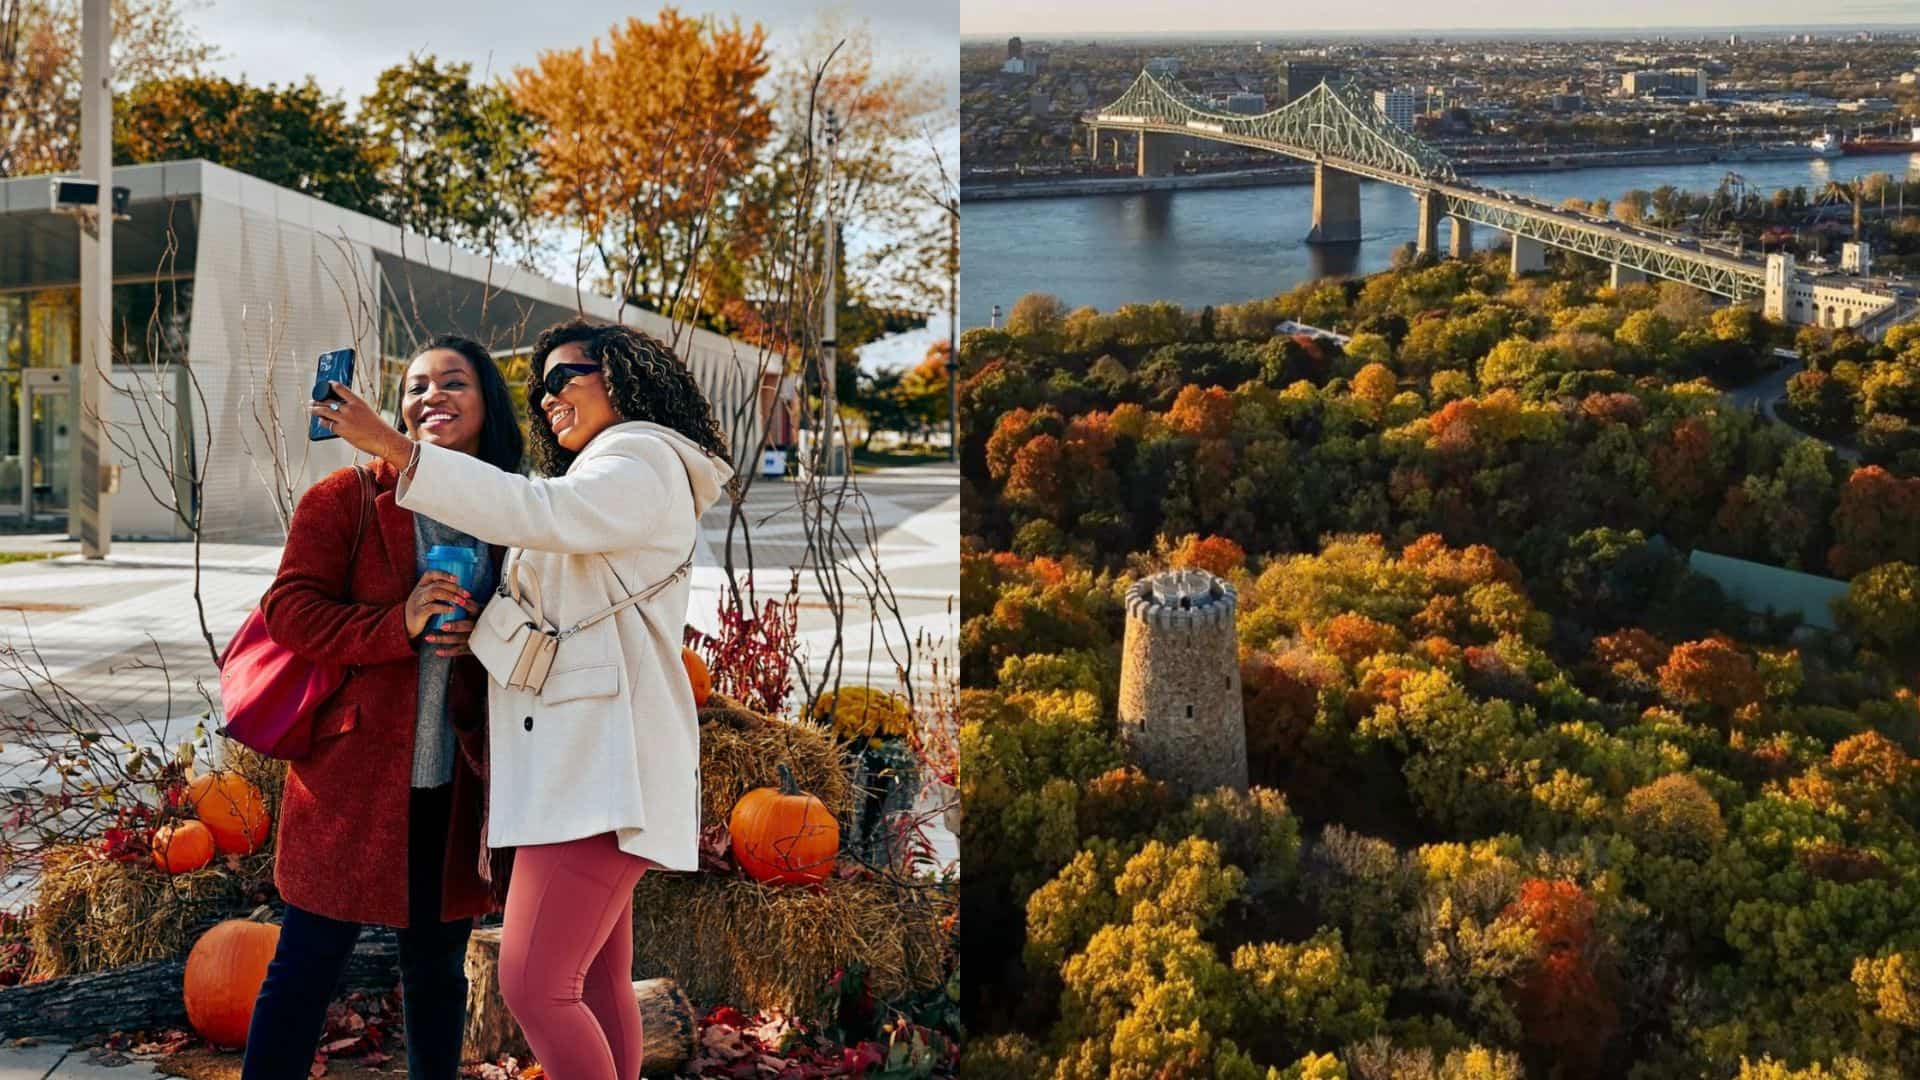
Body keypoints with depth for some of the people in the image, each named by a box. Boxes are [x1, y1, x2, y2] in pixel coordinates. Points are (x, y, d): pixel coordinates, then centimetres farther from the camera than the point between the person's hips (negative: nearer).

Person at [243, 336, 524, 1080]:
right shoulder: (348, 499, -3)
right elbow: (287, 608, -9)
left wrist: (480, 640, -10)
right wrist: (397, 626, -22)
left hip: (454, 786, 4)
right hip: (355, 773, -3)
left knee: (437, 965, 15)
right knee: (308, 963, 3)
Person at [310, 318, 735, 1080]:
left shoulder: (642, 466, -6)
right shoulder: (607, 480, 26)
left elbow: (541, 513, -24)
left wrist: (395, 449, -26)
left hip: (599, 758, -11)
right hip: (584, 755, 11)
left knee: (533, 985, -17)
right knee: (599, 986, 12)